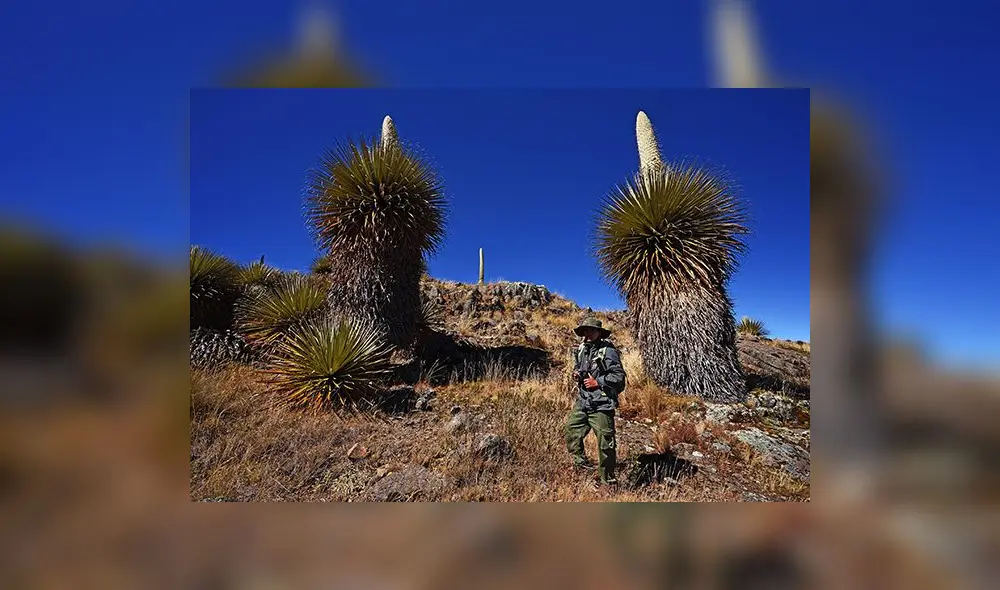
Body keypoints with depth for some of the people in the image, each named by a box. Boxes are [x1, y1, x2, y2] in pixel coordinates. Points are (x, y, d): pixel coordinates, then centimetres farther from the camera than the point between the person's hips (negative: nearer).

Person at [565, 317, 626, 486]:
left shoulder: (608, 351, -12)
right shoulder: (581, 349, 10)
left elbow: (619, 376, -15)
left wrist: (597, 382, -17)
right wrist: (576, 373, 5)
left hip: (601, 406, -7)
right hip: (582, 402, 7)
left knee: (605, 444, 0)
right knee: (571, 432, 13)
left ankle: (608, 480, 16)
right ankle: (582, 464, 33)